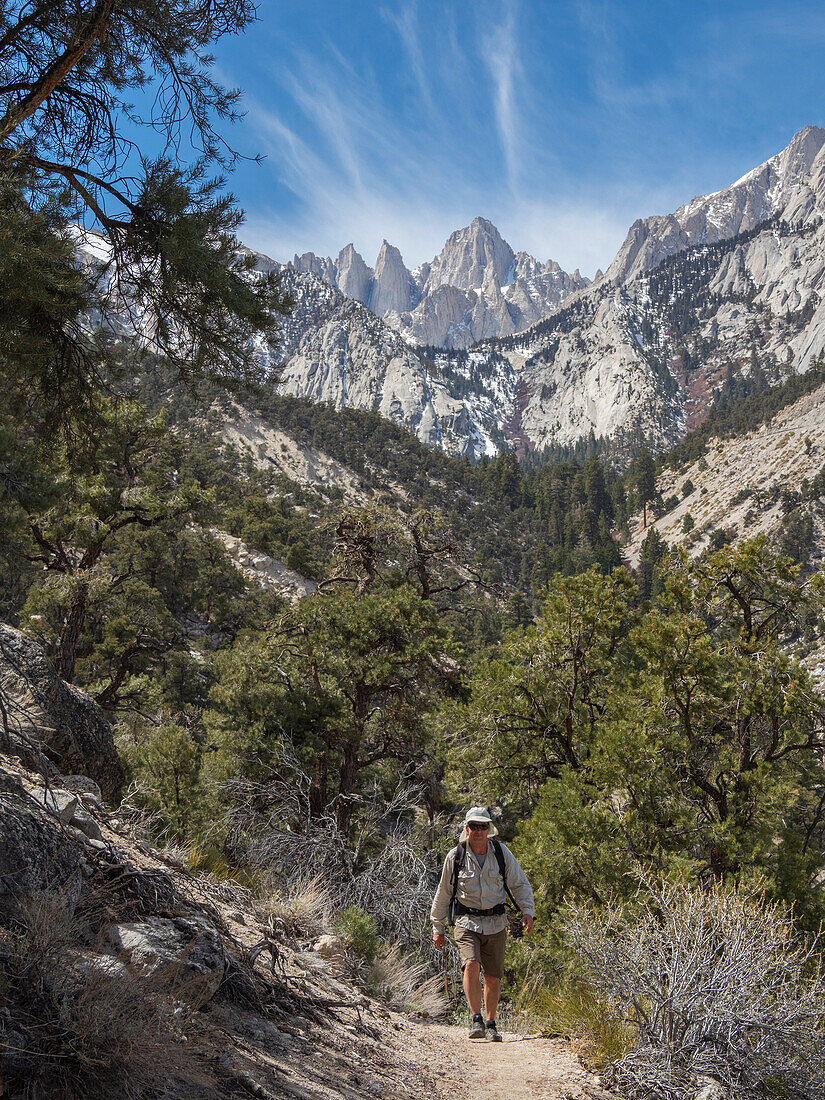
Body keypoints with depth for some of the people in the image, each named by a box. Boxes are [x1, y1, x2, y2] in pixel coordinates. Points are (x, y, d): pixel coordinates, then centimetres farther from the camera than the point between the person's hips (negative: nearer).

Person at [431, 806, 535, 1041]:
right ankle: (476, 1020, -14)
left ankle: (490, 1023, 25)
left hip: (495, 923, 2)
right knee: (471, 965, -23)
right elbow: (443, 893, 5)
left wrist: (527, 910, -8)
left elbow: (520, 884, 7)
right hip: (467, 922, -2)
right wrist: (437, 928, 8)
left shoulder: (501, 852, -2)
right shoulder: (456, 856, -5)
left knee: (493, 978, 6)